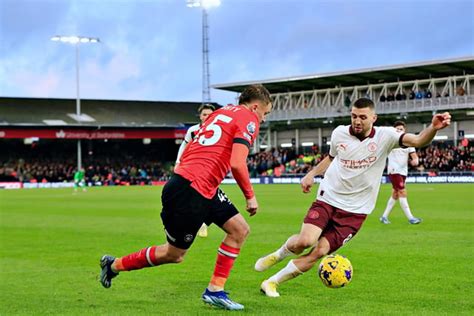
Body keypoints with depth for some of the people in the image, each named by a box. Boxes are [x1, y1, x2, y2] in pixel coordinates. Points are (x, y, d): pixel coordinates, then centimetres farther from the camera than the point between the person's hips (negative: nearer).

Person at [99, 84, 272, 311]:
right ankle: (114, 265, 22)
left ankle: (215, 291, 11)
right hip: (190, 192, -10)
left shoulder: (221, 112, 18)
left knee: (239, 229, 8)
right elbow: (237, 164, -20)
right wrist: (250, 196, -9)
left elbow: (185, 153, 18)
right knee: (173, 255, 5)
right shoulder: (248, 120, -7)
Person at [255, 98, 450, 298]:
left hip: (354, 211, -1)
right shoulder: (339, 133, -1)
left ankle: (273, 283, 7)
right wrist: (311, 174, 10)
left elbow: (418, 141, -22)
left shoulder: (384, 136, -9)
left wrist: (433, 128, -42)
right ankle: (278, 254, 12)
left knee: (320, 251, -10)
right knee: (305, 240, -22)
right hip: (327, 199, 1)